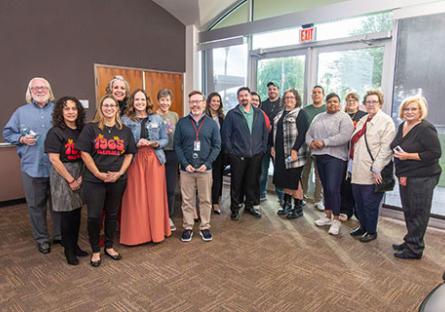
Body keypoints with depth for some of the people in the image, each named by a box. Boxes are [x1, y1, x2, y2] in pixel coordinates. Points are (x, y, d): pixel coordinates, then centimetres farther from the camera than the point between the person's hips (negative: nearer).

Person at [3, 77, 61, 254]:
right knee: (36, 205, 10)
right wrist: (22, 139, -8)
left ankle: (60, 235, 27)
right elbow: (7, 133, 10)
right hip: (32, 167, 1)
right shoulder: (21, 112, 7)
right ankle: (41, 238, 26)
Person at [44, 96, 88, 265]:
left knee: (77, 212, 12)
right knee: (67, 214, 4)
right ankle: (68, 251, 19)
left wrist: (82, 176, -5)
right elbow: (54, 159, -14)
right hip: (62, 175, -5)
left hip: (80, 174, 5)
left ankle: (75, 245, 29)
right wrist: (70, 179, -12)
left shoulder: (81, 130, 5)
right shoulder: (55, 132, -9)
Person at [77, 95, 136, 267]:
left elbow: (129, 154, 7)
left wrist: (119, 173, -7)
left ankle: (109, 247, 30)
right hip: (94, 180, -3)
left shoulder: (125, 130, 7)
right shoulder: (90, 128, -2)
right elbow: (84, 153, -6)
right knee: (94, 216, 1)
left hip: (118, 180, 3)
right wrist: (99, 174, -12)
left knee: (112, 214, 13)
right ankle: (95, 251, 20)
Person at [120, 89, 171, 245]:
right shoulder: (125, 120, 4)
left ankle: (157, 231, 18)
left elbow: (165, 139, 10)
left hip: (155, 160, 2)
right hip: (134, 161, -1)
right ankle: (137, 233, 14)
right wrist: (136, 144, -14)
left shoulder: (157, 119, 9)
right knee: (135, 197, 0)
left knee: (155, 196, 4)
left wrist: (156, 144, -10)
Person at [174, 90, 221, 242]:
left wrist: (207, 163, -11)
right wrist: (185, 163, -11)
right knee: (187, 200, 8)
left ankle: (205, 227, 23)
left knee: (206, 200, 9)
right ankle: (188, 228, 22)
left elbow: (217, 146, 1)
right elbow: (177, 145, 0)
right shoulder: (182, 122, 2)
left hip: (205, 168, 0)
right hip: (186, 169, 0)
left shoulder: (211, 123, 2)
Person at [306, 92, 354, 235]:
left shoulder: (344, 118, -5)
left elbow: (344, 136, -19)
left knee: (333, 189, -9)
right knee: (325, 187, 13)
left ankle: (336, 220, 4)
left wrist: (324, 142, -20)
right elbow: (309, 133, 14)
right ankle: (328, 215, 24)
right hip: (319, 156, 6)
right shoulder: (318, 117, 16)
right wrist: (311, 142, -8)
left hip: (335, 157, -6)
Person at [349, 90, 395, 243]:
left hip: (371, 173, -7)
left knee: (370, 204, 5)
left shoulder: (386, 121, -9)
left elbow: (386, 148, -16)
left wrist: (376, 169, -19)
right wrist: (352, 164, 12)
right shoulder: (363, 120, 15)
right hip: (357, 170, 7)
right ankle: (363, 227, 34)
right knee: (358, 201, 16)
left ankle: (371, 231, 23)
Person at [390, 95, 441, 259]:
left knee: (418, 213, 2)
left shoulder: (426, 129, -14)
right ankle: (410, 242, 31)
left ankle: (414, 249, 14)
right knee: (408, 211, 16)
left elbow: (435, 153, -18)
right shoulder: (402, 126, 10)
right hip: (405, 177, 8)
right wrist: (402, 174, 8)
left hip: (422, 178, -7)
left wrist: (408, 156, -20)